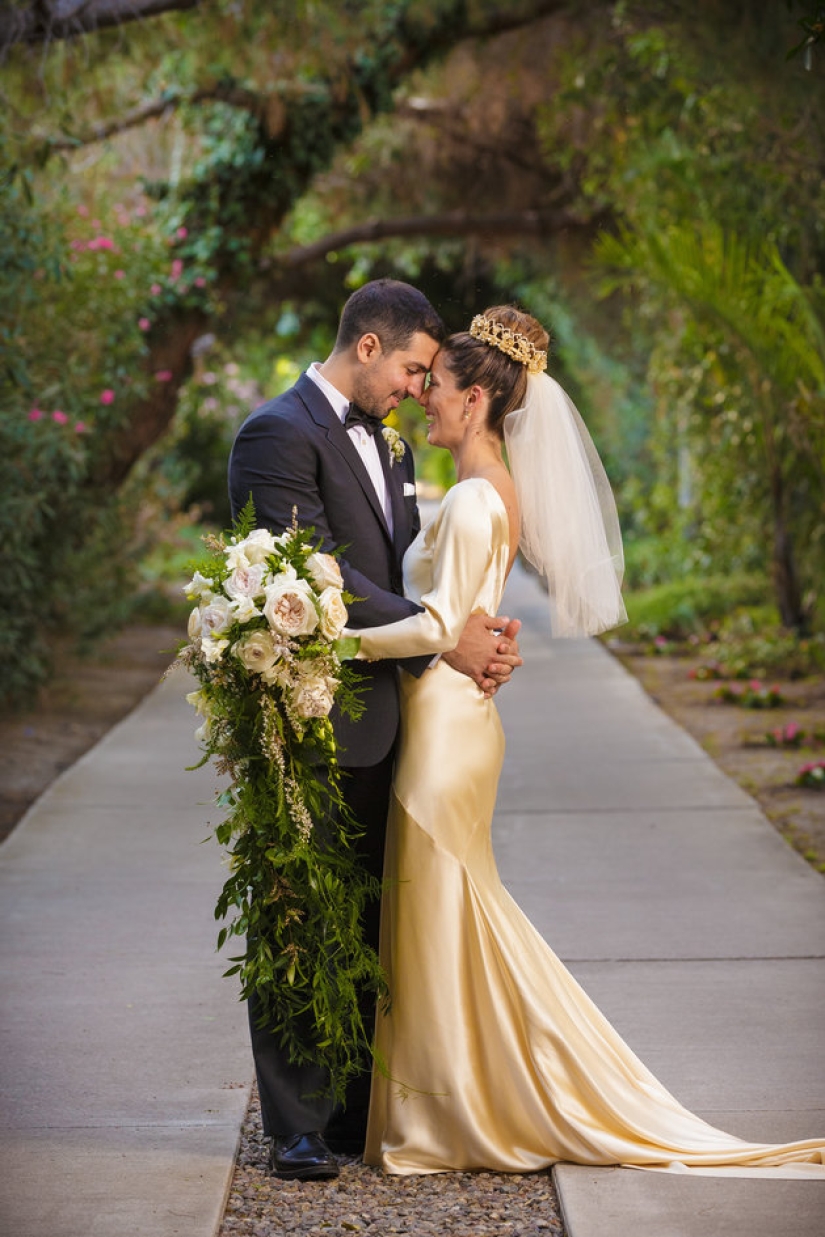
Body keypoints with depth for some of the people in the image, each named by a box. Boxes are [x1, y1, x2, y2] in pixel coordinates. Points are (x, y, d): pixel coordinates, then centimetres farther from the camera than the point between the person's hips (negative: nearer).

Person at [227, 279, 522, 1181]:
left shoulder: (386, 443, 17)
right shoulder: (279, 433, -12)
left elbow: (410, 572, 15)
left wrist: (484, 634, -5)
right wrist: (443, 638, -18)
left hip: (376, 724, 8)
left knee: (366, 928, 12)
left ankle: (358, 1109, 21)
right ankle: (296, 1128, 7)